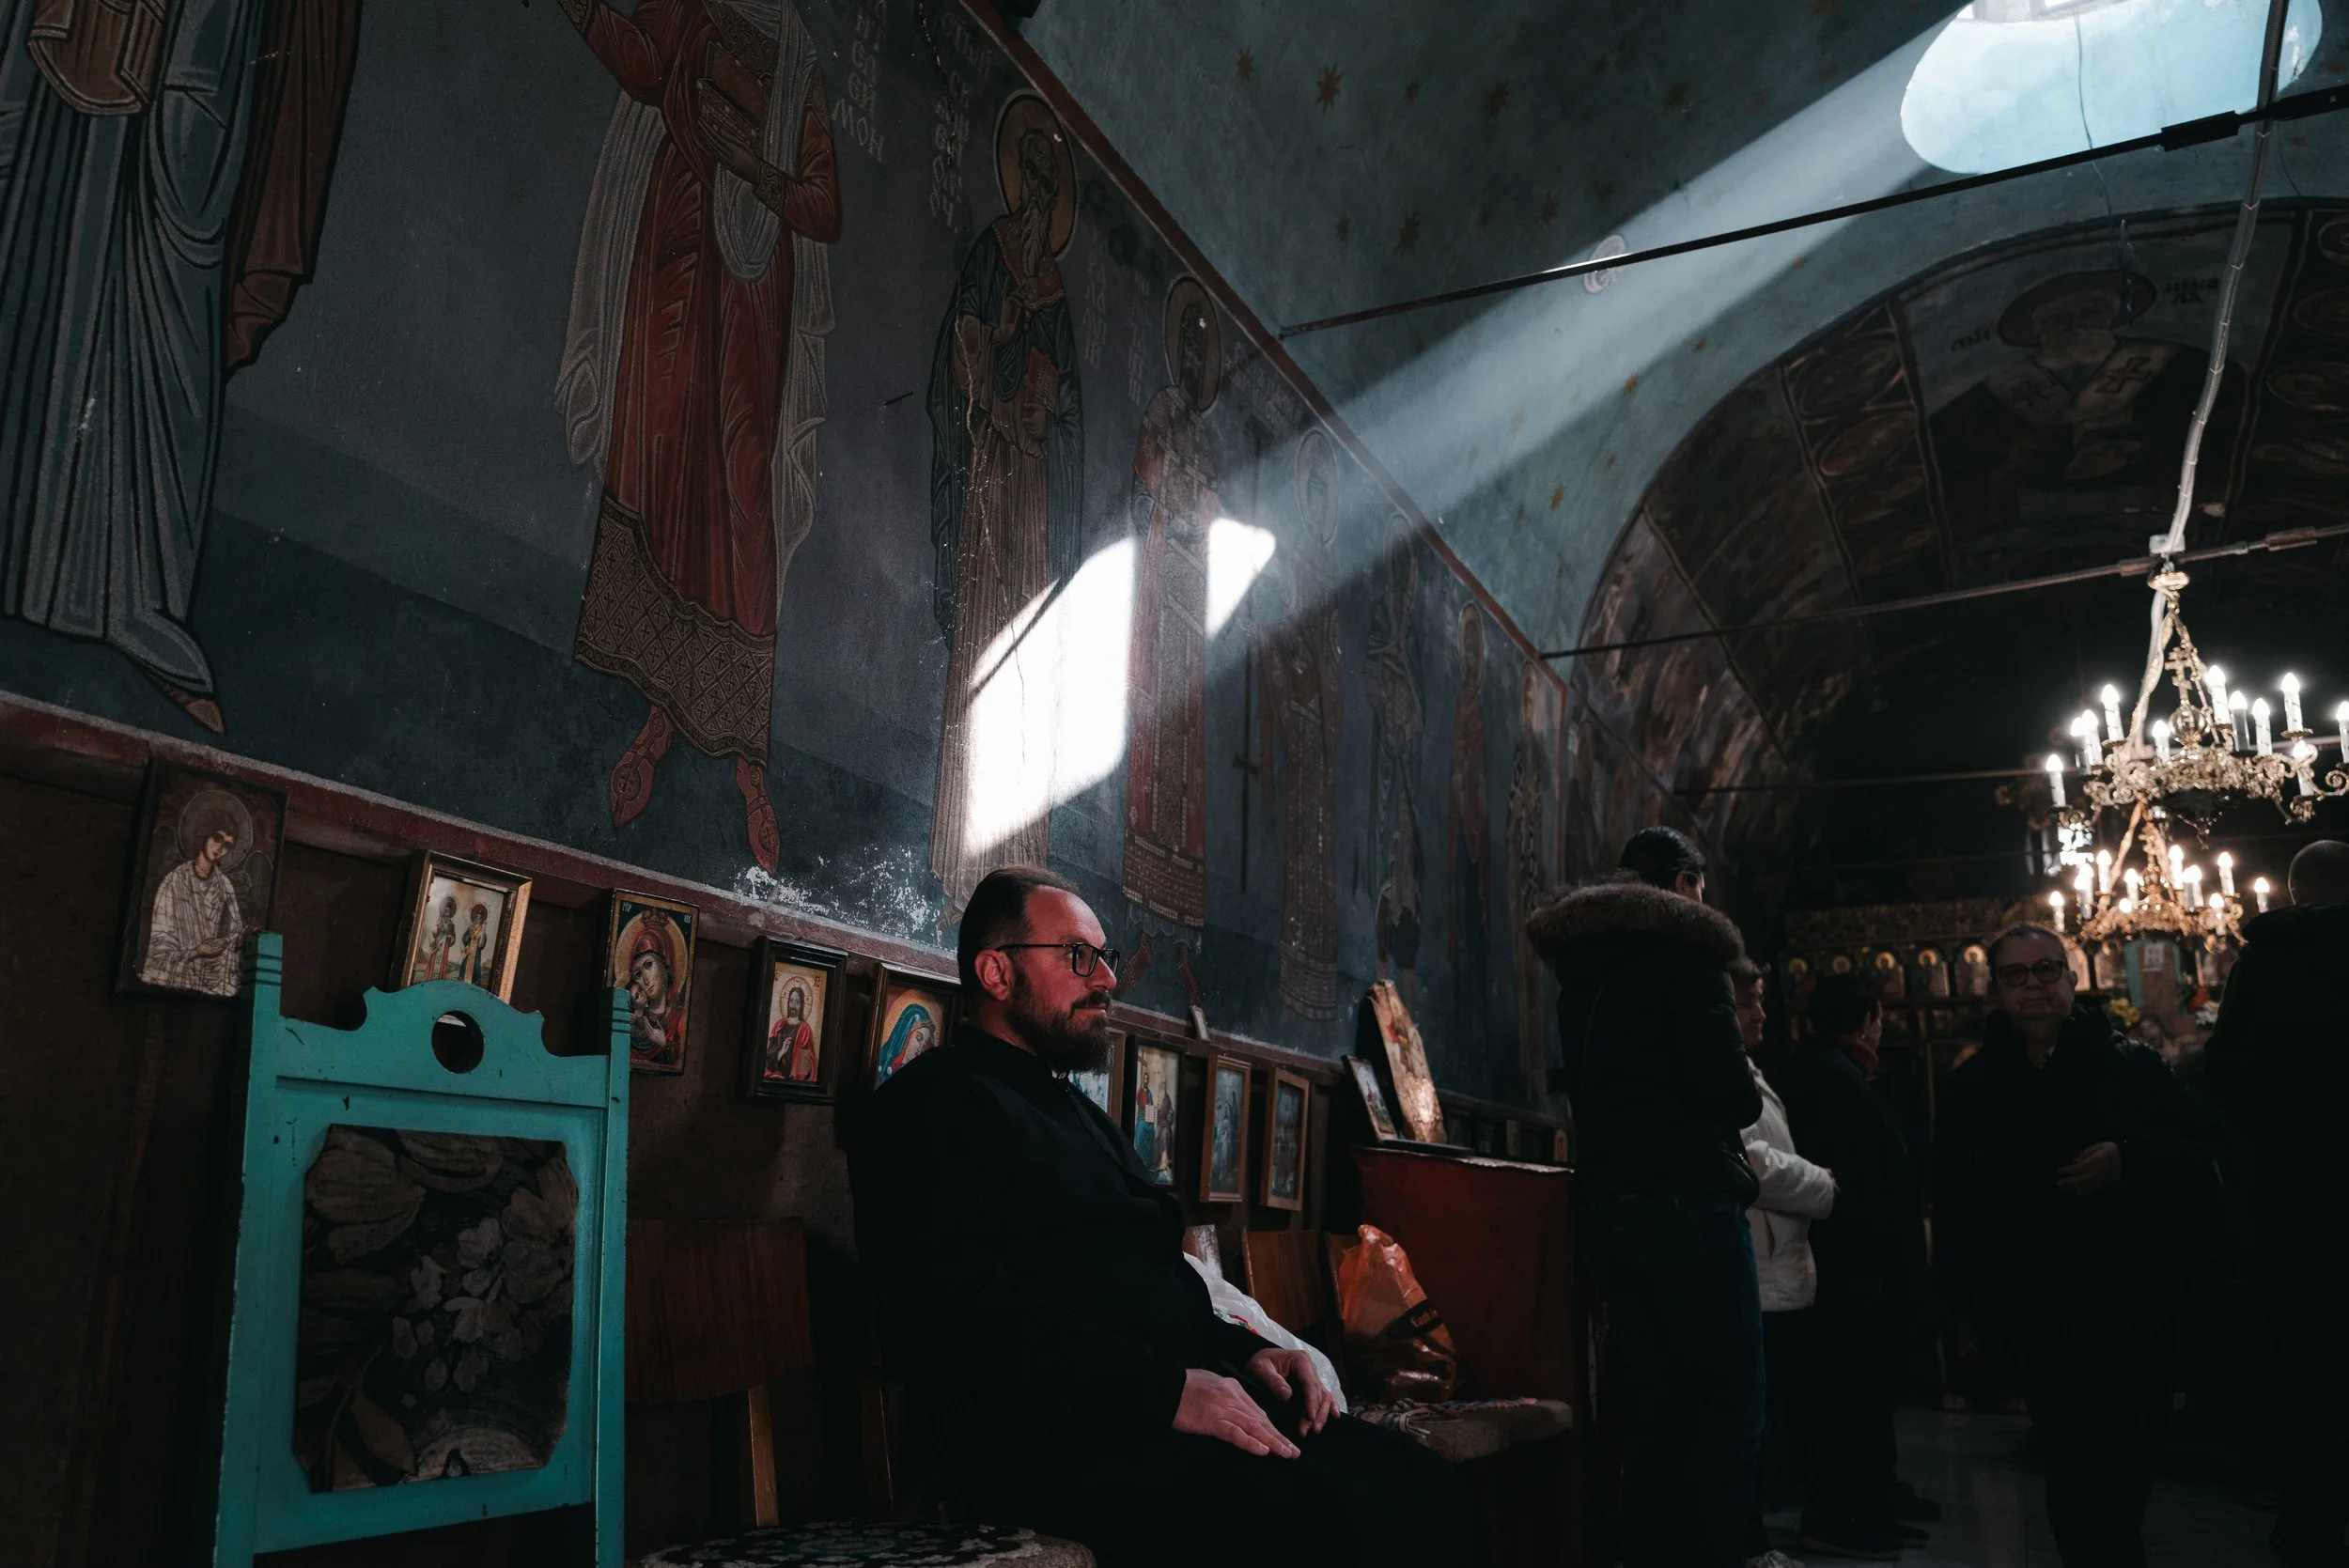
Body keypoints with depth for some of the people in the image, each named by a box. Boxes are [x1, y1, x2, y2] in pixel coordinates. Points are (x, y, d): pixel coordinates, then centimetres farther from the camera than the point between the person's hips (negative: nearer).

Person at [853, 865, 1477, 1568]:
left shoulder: (1081, 1114, 28)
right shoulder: (934, 1104, -3)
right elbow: (961, 1310, -18)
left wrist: (1242, 1353, 8)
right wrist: (1164, 1389, -22)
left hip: (1181, 1400, 9)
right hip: (1051, 1434, -9)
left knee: (1422, 1488, -10)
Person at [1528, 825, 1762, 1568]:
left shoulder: (1580, 965, 16)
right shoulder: (1683, 950, -7)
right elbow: (1730, 1090, -14)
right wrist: (1740, 1103, 5)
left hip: (1607, 1203, 8)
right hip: (1689, 1202, -8)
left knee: (1651, 1416, 14)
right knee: (1727, 1415, -2)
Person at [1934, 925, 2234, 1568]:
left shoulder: (2129, 1064, 0)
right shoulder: (1973, 1087, 4)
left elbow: (2208, 1149, -2)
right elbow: (1953, 1201, 6)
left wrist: (2131, 1160, -19)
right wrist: (1964, 1297, 4)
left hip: (2130, 1306, -1)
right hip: (2035, 1315, 1)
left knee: (2121, 1467, 4)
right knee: (2072, 1464, 4)